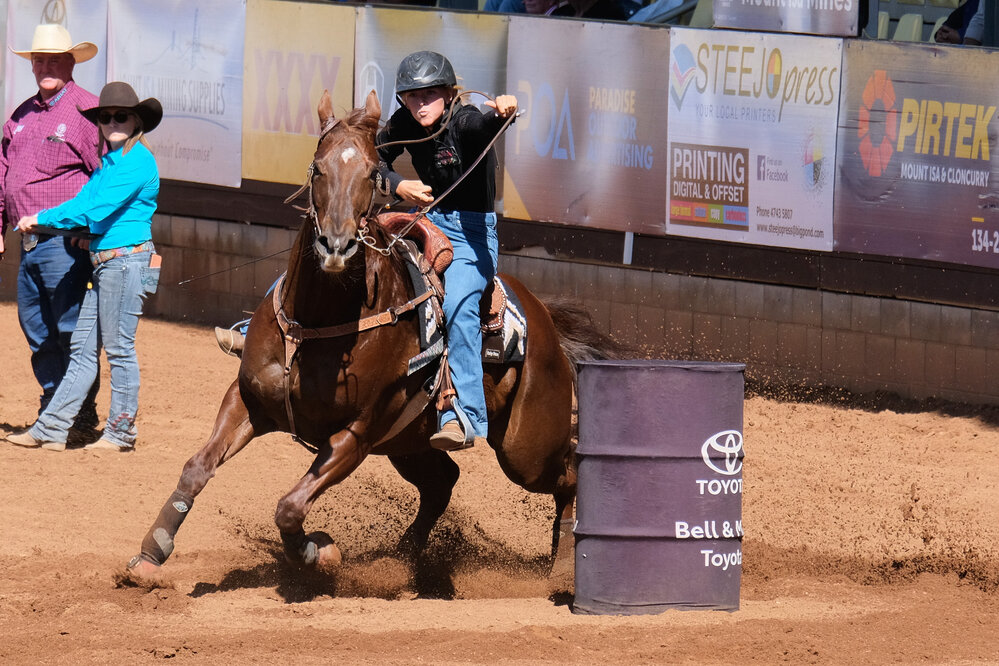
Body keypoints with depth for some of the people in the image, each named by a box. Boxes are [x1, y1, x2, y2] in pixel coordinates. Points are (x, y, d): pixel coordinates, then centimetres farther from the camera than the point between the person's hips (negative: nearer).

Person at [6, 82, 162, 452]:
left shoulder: (138, 161, -12)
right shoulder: (108, 162, 16)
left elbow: (96, 209, -18)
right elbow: (85, 203, 11)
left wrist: (43, 218, -11)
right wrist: (38, 222, -4)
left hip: (126, 260, -9)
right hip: (103, 262, 9)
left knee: (119, 348, -2)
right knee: (83, 349, 9)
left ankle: (121, 432, 6)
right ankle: (50, 429, 9)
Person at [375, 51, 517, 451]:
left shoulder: (463, 122, -18)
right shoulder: (403, 125, 0)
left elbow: (487, 125, -39)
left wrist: (502, 112, -64)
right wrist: (397, 185, -13)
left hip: (471, 231, -7)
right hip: (425, 220, 7)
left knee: (458, 304, -30)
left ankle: (465, 417, -34)